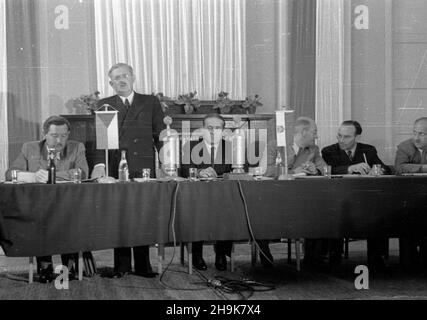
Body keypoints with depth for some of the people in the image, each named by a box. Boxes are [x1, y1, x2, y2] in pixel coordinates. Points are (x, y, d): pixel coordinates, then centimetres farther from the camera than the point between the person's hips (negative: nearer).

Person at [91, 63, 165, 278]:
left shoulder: (150, 103, 12)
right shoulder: (104, 105, 12)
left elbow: (160, 135, 9)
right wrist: (99, 164, -13)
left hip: (144, 169, 0)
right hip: (115, 169, 0)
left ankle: (143, 265, 9)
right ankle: (122, 265, 10)